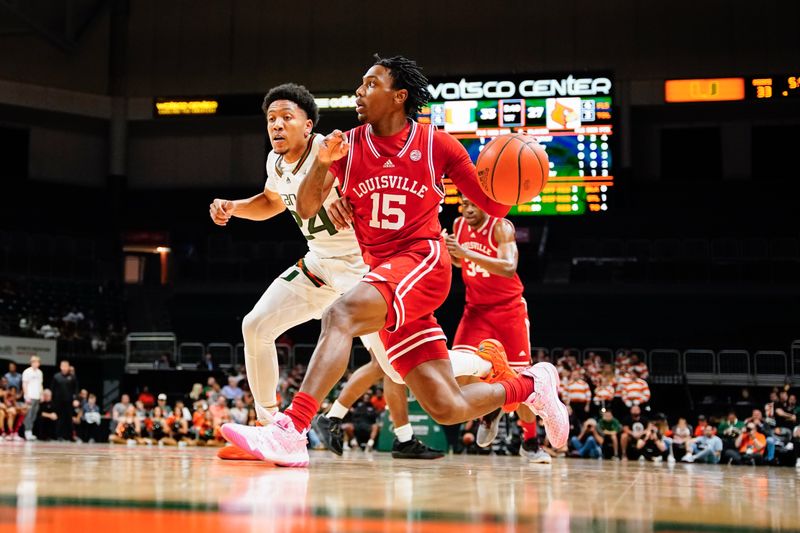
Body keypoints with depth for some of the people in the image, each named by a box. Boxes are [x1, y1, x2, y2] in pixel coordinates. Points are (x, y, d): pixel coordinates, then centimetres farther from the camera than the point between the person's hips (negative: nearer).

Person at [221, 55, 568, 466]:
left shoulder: (436, 144, -2)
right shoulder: (348, 145, 7)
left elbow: (493, 207, 2)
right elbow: (306, 210, 2)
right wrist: (321, 162, -16)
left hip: (423, 261, -5)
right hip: (383, 273, 5)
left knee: (341, 314, -34)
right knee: (447, 408, 3)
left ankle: (291, 431, -43)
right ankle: (533, 384, 30)